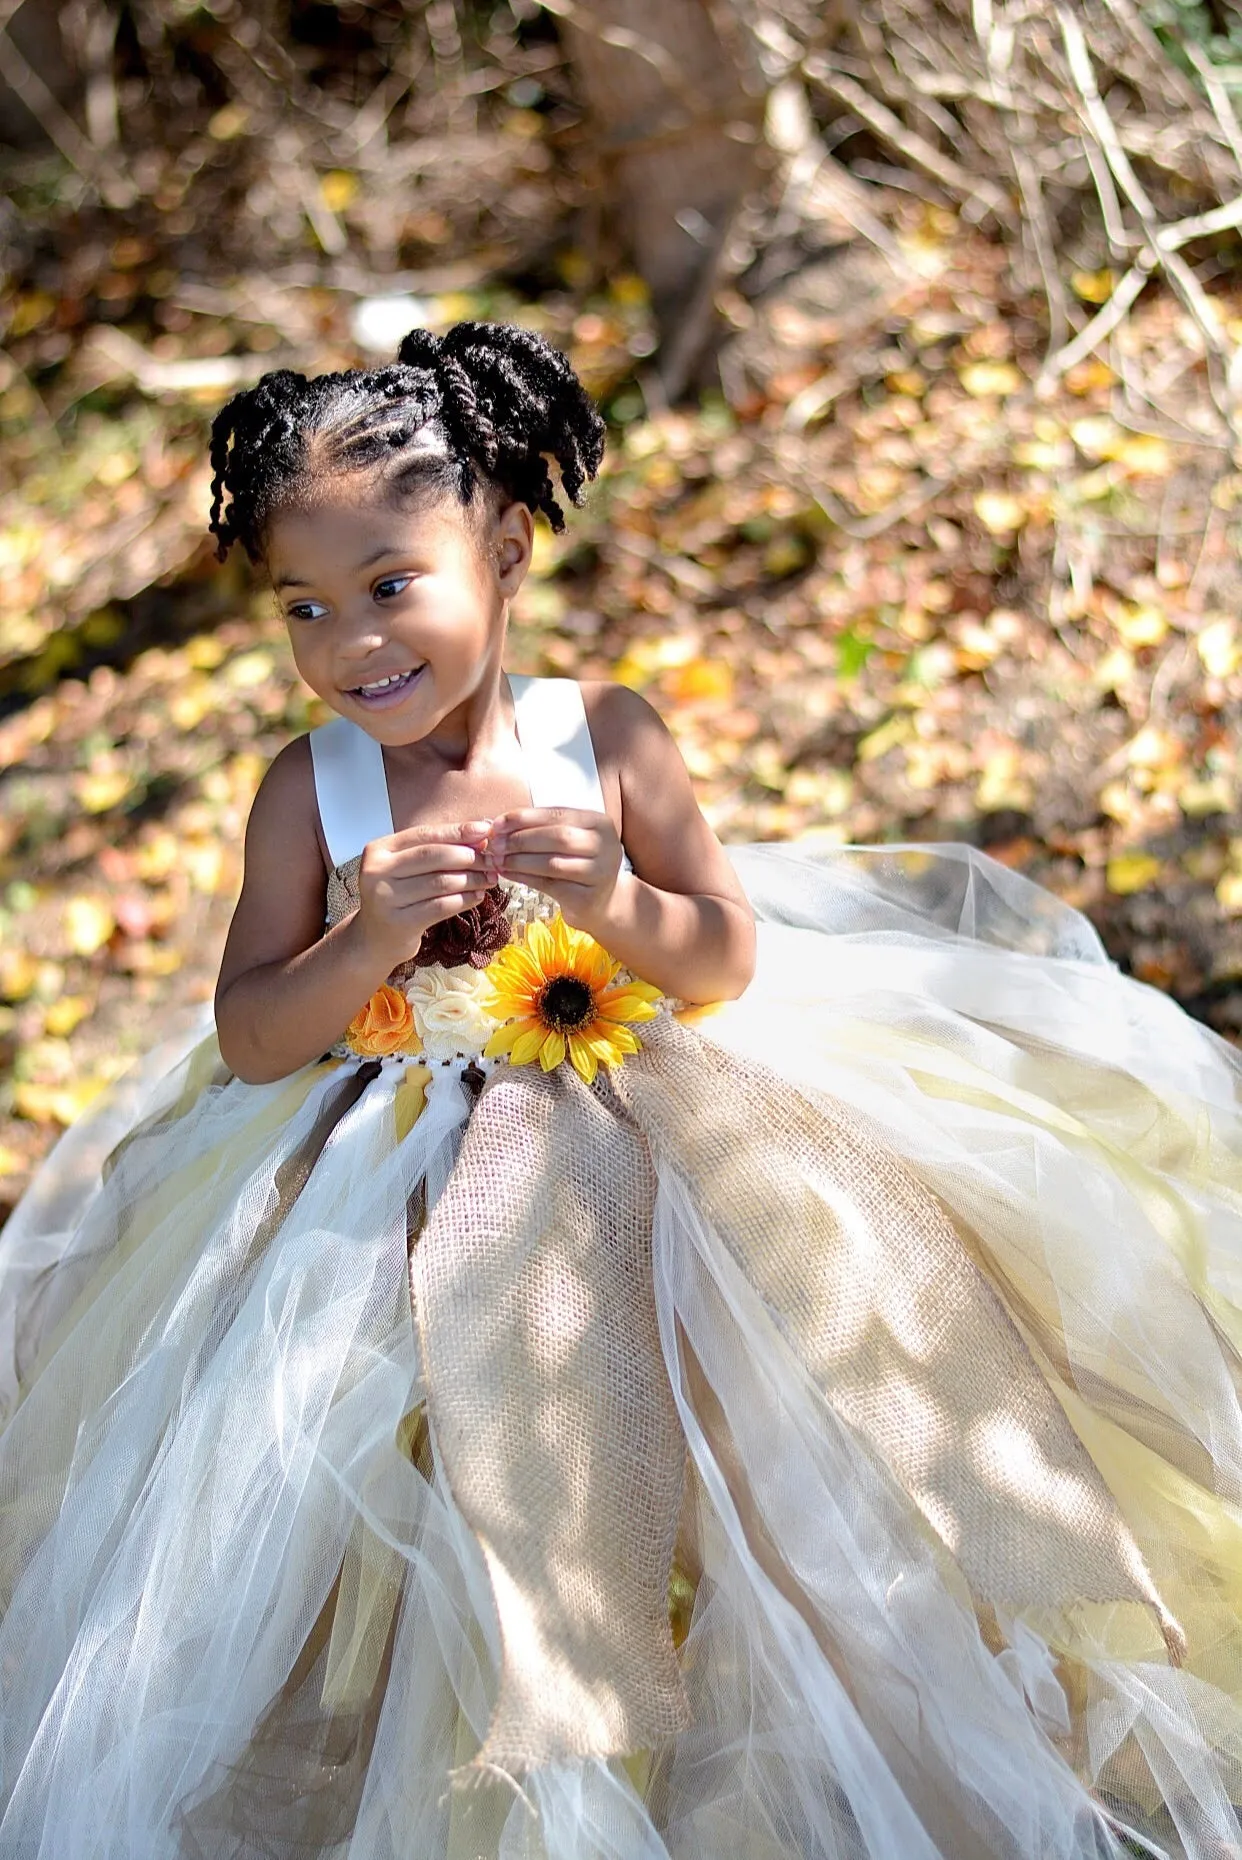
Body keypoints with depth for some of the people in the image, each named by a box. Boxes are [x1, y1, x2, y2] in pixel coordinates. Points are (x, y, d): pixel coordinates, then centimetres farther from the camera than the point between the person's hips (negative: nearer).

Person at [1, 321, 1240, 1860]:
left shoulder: (604, 738, -8)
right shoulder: (310, 790, -7)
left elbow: (731, 963, -4)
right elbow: (250, 1039, -6)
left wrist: (624, 904, -25)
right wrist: (366, 944, -24)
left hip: (636, 1154, 0)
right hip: (400, 1200, 0)